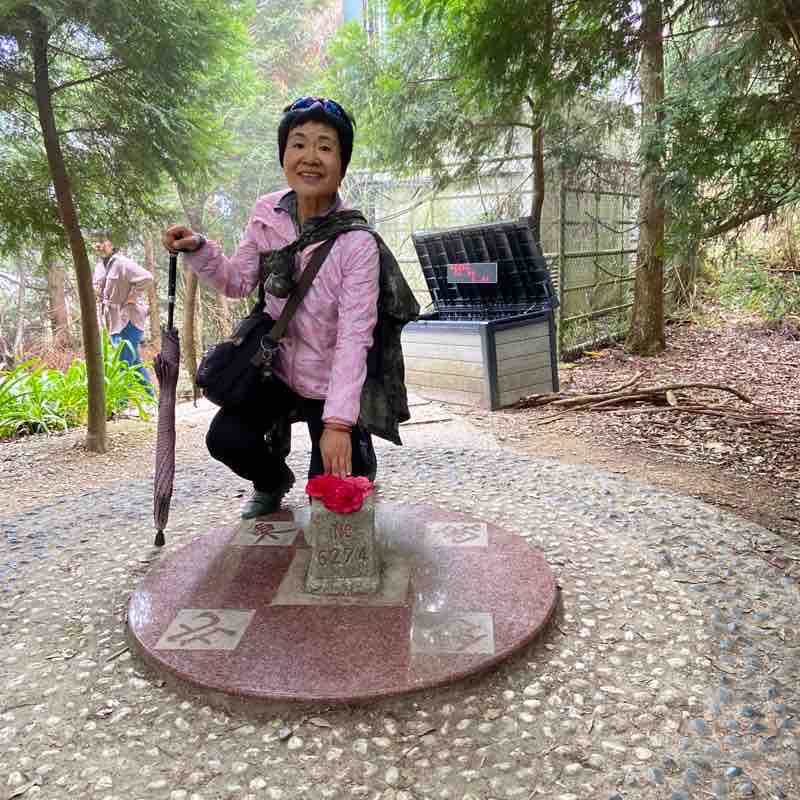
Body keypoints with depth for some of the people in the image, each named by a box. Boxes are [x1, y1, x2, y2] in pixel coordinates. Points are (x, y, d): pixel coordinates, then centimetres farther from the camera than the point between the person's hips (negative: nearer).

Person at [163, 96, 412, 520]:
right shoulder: (266, 213, -7)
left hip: (329, 382, -4)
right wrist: (198, 250, -14)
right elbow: (239, 282, 5)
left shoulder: (357, 243, -23)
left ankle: (356, 452, 35)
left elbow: (354, 337, -26)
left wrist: (338, 423, -31)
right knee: (224, 438, -15)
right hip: (277, 368, 4)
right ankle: (274, 480, 20)